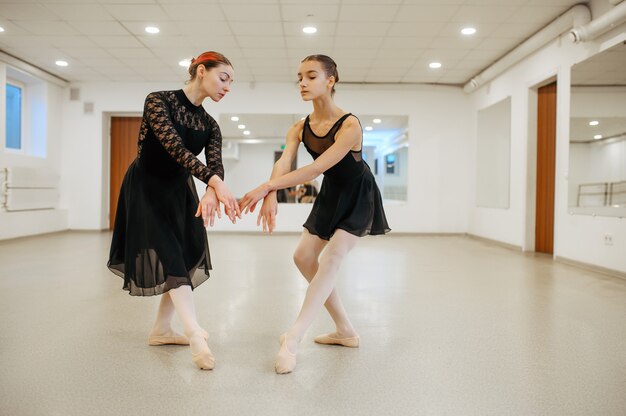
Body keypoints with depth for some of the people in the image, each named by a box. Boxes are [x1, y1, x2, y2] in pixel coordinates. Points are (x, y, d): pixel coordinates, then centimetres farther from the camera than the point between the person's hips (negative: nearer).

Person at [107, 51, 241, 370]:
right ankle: (195, 335, -20)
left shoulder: (209, 125, 1)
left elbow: (215, 164, -16)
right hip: (146, 190, -6)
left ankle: (161, 330, 15)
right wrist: (215, 182, -43)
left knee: (187, 258, 2)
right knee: (169, 257, -14)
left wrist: (211, 192, -39)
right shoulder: (158, 101, -16)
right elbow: (175, 148, -31)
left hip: (179, 192, 6)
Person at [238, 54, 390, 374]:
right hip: (330, 195, 7)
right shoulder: (299, 129, -9)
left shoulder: (349, 125, -28)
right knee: (303, 257, 3)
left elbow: (316, 168, -38)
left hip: (358, 196, -7)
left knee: (332, 257, -20)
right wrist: (271, 196, -46)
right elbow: (283, 163, -25)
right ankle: (345, 330, 14)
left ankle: (292, 339, -23)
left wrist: (267, 186, -45)